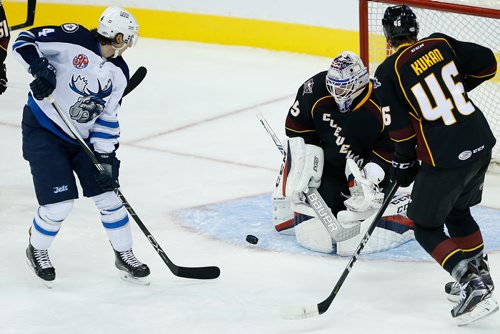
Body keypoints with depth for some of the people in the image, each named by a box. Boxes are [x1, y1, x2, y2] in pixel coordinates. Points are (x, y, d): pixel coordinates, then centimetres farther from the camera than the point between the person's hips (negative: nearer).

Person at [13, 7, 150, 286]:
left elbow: (108, 118, 3)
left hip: (83, 137, 6)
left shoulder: (119, 73, 0)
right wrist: (40, 68, -34)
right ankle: (37, 250, 19)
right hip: (44, 130, -6)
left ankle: (124, 256, 21)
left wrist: (106, 157, -6)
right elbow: (25, 41, -17)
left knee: (109, 195, 3)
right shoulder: (74, 40, -20)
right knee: (59, 205, -9)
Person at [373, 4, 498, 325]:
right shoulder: (441, 44, 4)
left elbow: (401, 129, -7)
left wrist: (404, 166, 7)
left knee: (426, 228, 9)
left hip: (444, 160, -6)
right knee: (458, 210, 29)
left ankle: (473, 285, -6)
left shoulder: (387, 73, -8)